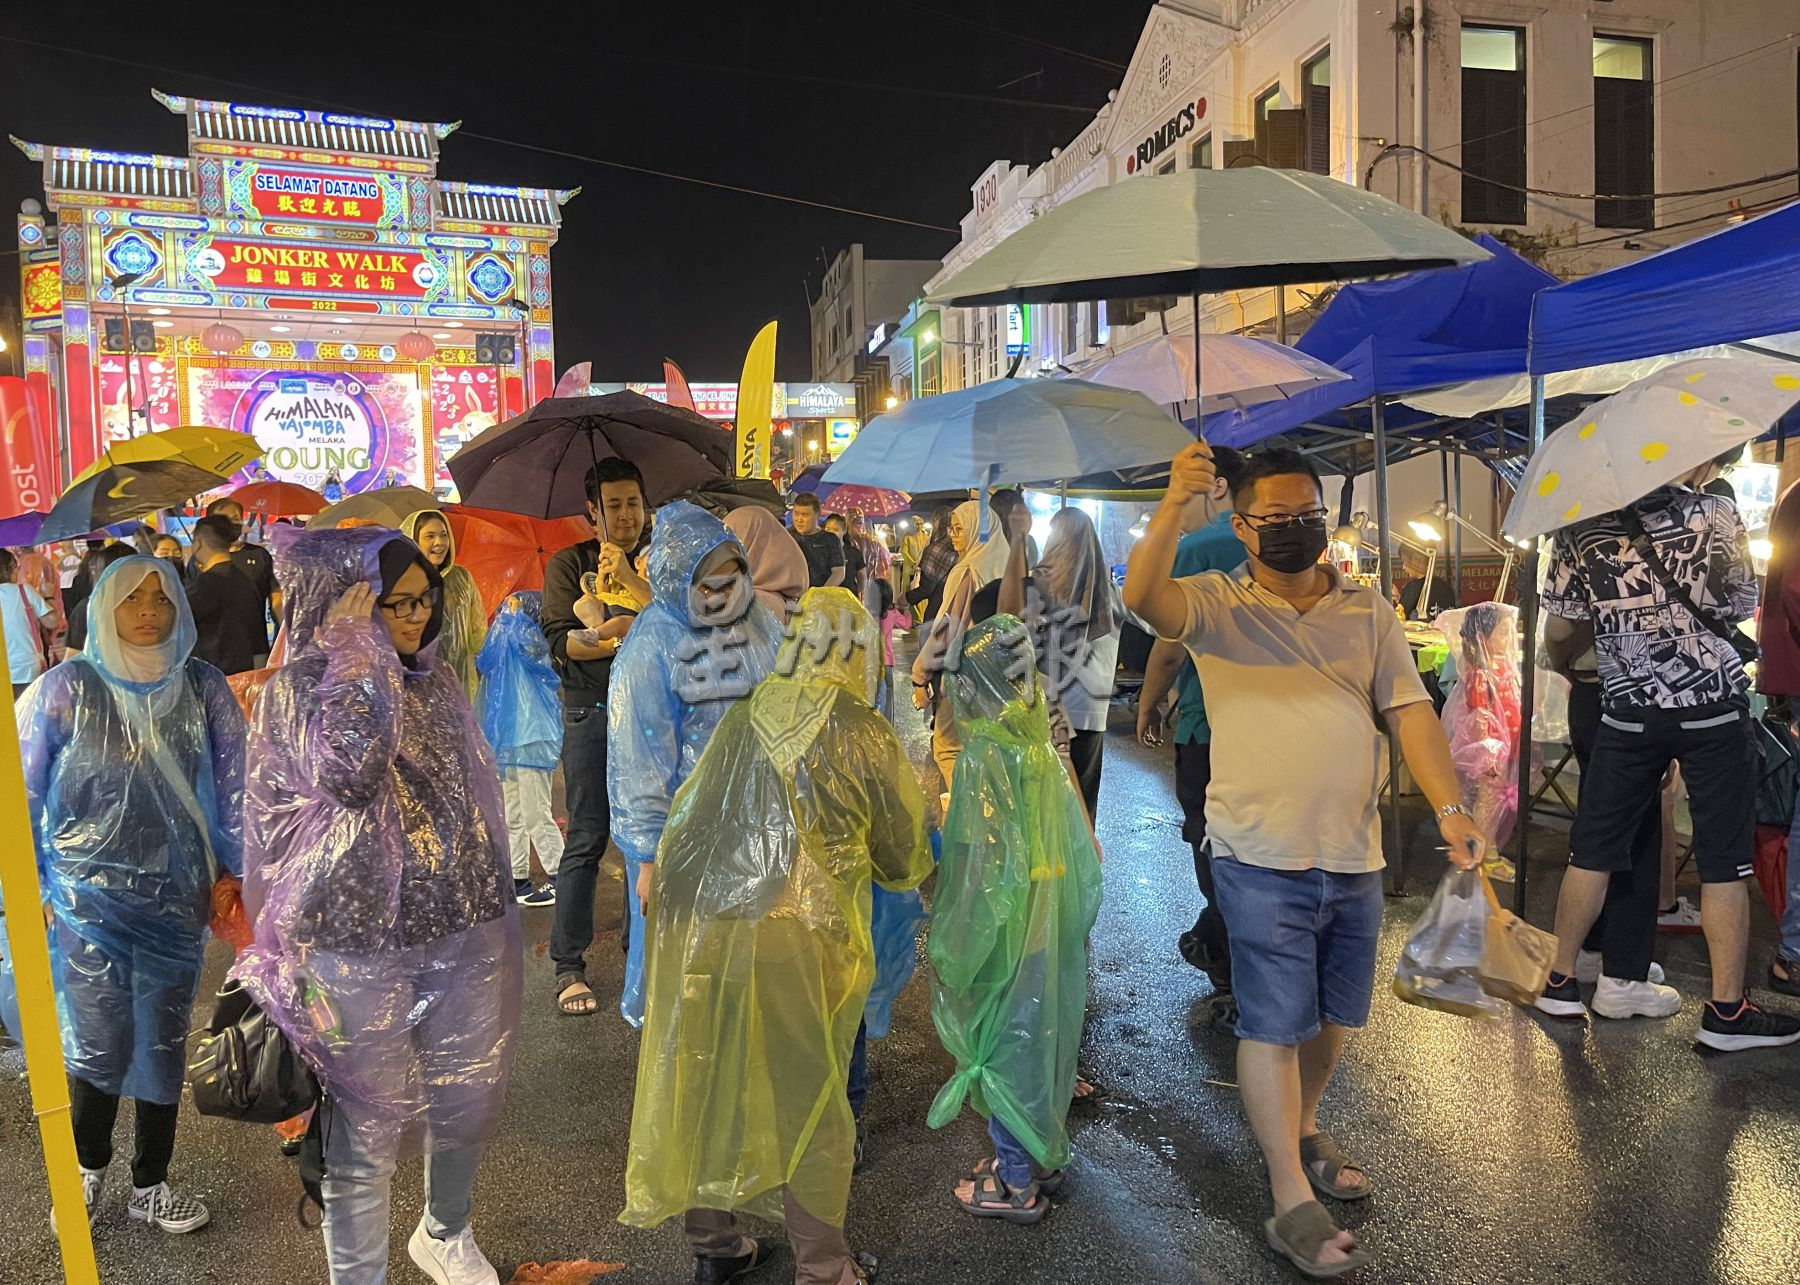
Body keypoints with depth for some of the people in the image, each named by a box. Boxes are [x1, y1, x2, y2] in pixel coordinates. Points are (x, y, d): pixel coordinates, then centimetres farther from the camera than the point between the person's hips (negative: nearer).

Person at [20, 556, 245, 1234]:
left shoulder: (203, 686, -3)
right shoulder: (65, 688, -7)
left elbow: (232, 786, 3)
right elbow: (24, 795, 0)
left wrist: (233, 871, 4)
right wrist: (34, 890, 1)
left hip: (176, 898, 2)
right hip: (90, 899, -2)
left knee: (164, 1044, 11)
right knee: (98, 1044, 4)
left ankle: (151, 1186, 29)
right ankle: (87, 1168, 33)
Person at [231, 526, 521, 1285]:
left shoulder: (435, 681, 8)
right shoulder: (297, 686, -9)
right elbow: (348, 772, -31)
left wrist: (495, 905, 19)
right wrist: (359, 655, -21)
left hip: (463, 930, 6)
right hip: (357, 939, -5)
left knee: (467, 1100, 18)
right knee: (365, 1131, 6)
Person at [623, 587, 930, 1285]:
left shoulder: (745, 714, 9)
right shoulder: (865, 735, -2)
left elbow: (689, 812, 13)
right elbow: (904, 860, 8)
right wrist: (924, 868, 30)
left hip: (694, 920, 5)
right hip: (793, 936, -4)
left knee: (706, 1085, 19)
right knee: (808, 1106, 12)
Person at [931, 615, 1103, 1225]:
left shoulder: (984, 757, -21)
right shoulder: (1042, 746, 0)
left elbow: (980, 872, -23)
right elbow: (1082, 847, 6)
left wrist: (946, 949, -13)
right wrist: (1070, 916, 18)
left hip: (1008, 941, -7)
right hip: (1053, 938, 7)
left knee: (1006, 1051, 8)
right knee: (1044, 1039, 20)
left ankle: (1016, 1184, 23)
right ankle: (1044, 1157, 38)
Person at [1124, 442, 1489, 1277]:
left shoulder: (1367, 612, 6)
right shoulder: (1217, 605, -4)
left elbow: (1409, 710, 2)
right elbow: (1141, 596, -24)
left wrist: (1450, 809, -9)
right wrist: (1176, 502, -37)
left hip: (1354, 855, 5)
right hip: (1262, 857, -4)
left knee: (1334, 1016, 19)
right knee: (1274, 1024, 1)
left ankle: (1300, 1128, 44)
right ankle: (1292, 1201, 13)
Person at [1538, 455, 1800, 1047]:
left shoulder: (1579, 527, -2)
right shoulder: (1715, 513, -6)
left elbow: (1558, 632, 1)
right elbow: (1742, 609, 4)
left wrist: (1561, 666, 23)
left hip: (1628, 707, 2)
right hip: (1714, 705, -2)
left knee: (1595, 847, 11)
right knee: (1723, 860, 5)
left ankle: (1562, 982, 19)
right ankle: (1726, 1011, 11)